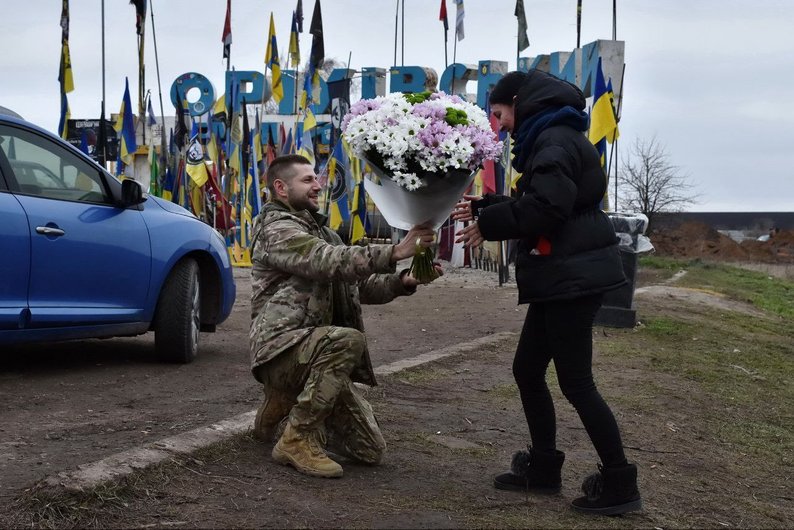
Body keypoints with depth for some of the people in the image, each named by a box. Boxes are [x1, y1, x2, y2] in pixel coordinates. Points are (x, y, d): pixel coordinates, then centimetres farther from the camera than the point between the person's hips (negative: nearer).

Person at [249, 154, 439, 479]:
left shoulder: (318, 230, 21)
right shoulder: (276, 229, -8)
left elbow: (360, 284, 14)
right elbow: (328, 262, -26)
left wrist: (402, 282, -5)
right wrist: (394, 253, -34)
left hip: (316, 351, 8)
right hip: (282, 350, -8)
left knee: (370, 450, 1)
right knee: (347, 340, -37)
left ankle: (283, 406, 21)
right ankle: (296, 440, -22)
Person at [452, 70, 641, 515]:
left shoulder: (556, 140, -14)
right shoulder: (547, 140, 19)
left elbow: (547, 206, -25)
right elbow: (531, 203, 20)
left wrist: (488, 225, -15)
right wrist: (481, 207, 12)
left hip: (574, 276, -11)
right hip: (560, 277, 11)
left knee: (576, 382, -6)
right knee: (527, 370, 14)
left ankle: (619, 483, 2)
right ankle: (544, 467, 22)